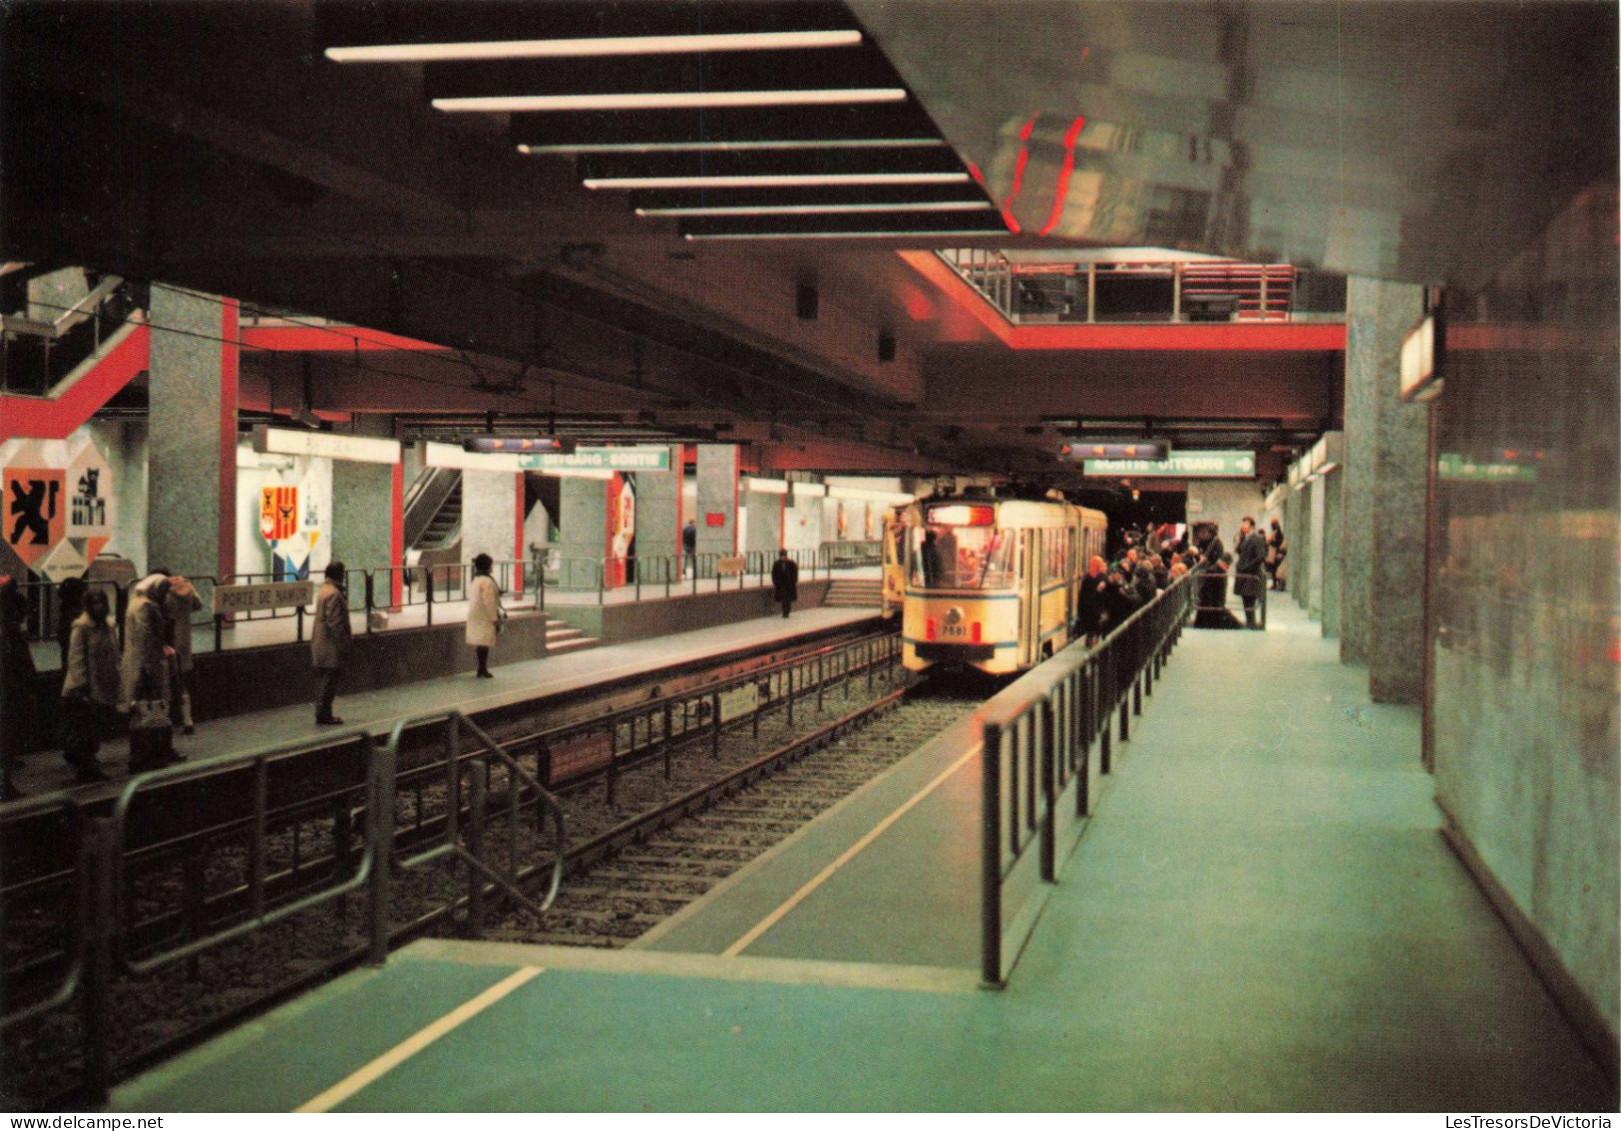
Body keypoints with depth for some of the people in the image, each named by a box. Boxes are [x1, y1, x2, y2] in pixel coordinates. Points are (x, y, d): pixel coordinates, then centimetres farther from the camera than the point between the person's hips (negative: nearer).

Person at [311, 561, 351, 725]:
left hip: (320, 644, 10)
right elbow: (335, 622, -22)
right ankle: (323, 715, -1)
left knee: (322, 680, 14)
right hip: (331, 645, -10)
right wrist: (343, 642, -17)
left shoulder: (324, 590, 13)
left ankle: (323, 714, 20)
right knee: (329, 681, -4)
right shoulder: (334, 594, -19)